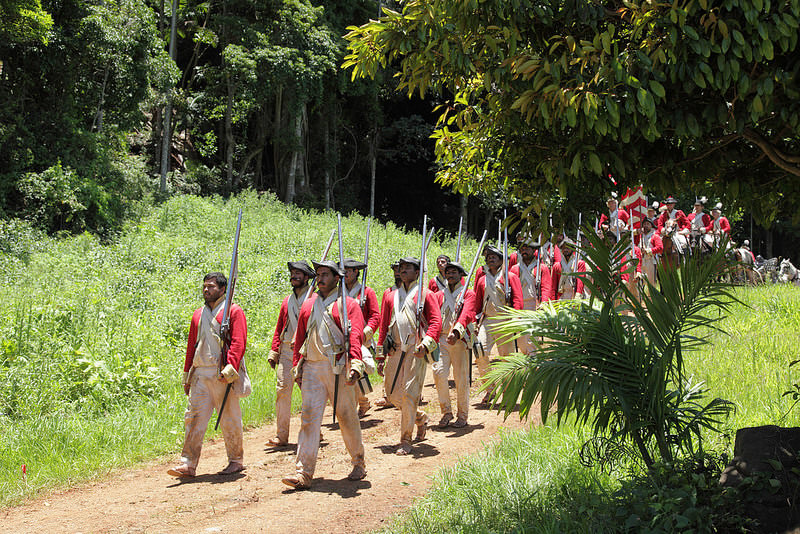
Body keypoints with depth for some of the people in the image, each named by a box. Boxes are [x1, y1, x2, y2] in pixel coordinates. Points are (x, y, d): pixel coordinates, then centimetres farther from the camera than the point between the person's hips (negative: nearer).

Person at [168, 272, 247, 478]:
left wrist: (230, 368, -22)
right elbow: (191, 346, 21)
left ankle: (236, 460, 16)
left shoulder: (233, 311, -1)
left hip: (222, 375, -5)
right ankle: (188, 464, -1)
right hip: (200, 374, 6)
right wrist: (187, 375, 18)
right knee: (194, 417, -1)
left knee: (229, 419, 3)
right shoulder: (198, 314, 18)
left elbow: (238, 343, -11)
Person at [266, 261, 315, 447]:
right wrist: (274, 351, 10)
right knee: (282, 389, -4)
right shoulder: (287, 301, 17)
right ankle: (281, 435, -3)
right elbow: (279, 328, 19)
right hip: (286, 351, 4)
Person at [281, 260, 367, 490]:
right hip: (311, 367, 4)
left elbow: (355, 336, -10)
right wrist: (297, 367, 14)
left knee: (347, 417, 5)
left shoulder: (348, 304, 1)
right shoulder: (308, 305, 16)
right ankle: (304, 473, -7)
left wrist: (355, 364, -23)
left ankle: (359, 464, 24)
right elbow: (299, 338, 20)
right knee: (309, 416, -5)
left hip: (338, 367, -4)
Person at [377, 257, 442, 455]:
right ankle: (421, 418, 31)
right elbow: (384, 327, 19)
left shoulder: (425, 295, 6)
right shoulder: (392, 297, 19)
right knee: (394, 396, 4)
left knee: (409, 394, -10)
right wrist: (381, 358, 15)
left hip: (415, 351, -5)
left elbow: (436, 321, -3)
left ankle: (405, 440, -2)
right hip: (394, 351, 5)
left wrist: (426, 342, -20)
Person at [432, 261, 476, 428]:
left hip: (460, 340, -3)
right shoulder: (439, 295, 17)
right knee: (439, 373, -10)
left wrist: (456, 331, -33)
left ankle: (462, 415, 14)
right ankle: (446, 412, 6)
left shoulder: (468, 294, 4)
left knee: (461, 377, 0)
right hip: (441, 339, 3)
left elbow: (466, 314, -14)